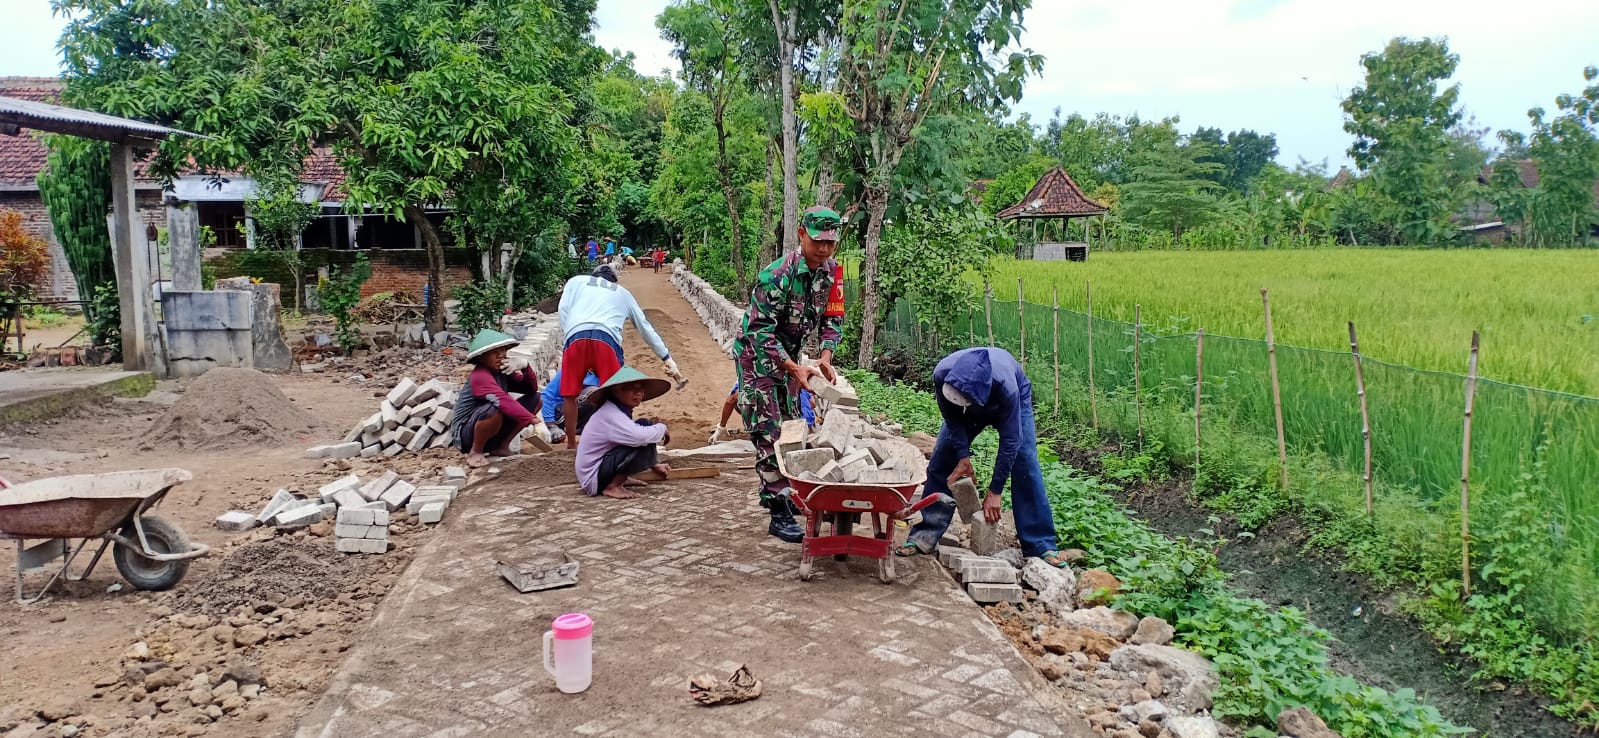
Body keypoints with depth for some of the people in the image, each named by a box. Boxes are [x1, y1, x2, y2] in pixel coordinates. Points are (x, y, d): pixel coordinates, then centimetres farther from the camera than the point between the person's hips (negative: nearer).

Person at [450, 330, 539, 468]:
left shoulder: (502, 370, 3)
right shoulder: (480, 376, -23)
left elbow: (532, 389, 1)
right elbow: (503, 401, -38)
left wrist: (524, 366, -17)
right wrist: (532, 420, -42)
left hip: (491, 432, 8)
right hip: (465, 433, -8)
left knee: (536, 399, 2)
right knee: (495, 409, -40)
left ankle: (501, 446, 5)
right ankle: (475, 452, -12)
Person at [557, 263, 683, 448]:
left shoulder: (576, 281, 31)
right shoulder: (623, 293, 33)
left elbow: (563, 310, 14)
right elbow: (646, 329, 35)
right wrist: (667, 358, 38)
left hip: (576, 337, 1)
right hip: (607, 340, 0)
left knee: (569, 395, 14)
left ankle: (572, 443, 22)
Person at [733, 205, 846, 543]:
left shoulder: (831, 271, -8)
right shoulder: (776, 276, -29)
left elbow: (833, 318, 0)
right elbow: (761, 332, -29)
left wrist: (825, 357, -17)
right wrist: (795, 370, -34)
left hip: (789, 352, 7)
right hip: (757, 354, -7)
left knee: (790, 424, 15)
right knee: (768, 431, -9)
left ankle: (781, 492, 31)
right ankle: (779, 513, -8)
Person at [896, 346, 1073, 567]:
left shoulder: (1005, 384, -45)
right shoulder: (942, 375, -38)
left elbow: (1010, 439, -34)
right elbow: (952, 418, -16)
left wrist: (995, 491, -29)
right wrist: (963, 457, -22)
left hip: (1014, 400, -3)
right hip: (970, 406, 3)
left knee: (1025, 465, -16)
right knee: (940, 463, -5)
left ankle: (1040, 546, -10)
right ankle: (925, 536, 2)